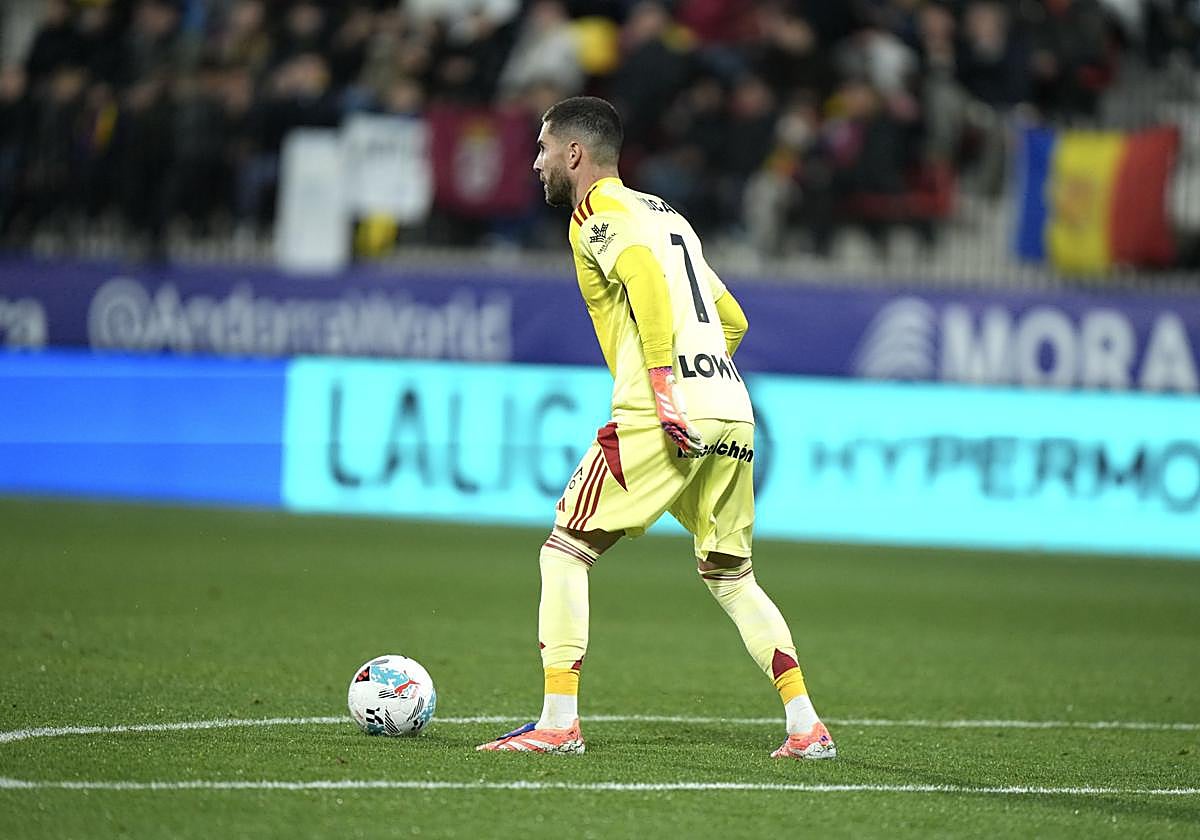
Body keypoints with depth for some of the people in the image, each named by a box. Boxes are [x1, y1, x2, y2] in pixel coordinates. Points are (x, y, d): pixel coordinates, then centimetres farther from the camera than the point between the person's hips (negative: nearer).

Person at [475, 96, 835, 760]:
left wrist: (662, 387, -23)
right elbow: (732, 318, 30)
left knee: (565, 552, 1)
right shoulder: (667, 214, 26)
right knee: (729, 576, 16)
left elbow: (645, 276, -19)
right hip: (732, 413, 8)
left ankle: (558, 722, -4)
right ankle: (807, 725, 7)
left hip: (663, 415, -8)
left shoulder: (596, 213, 1)